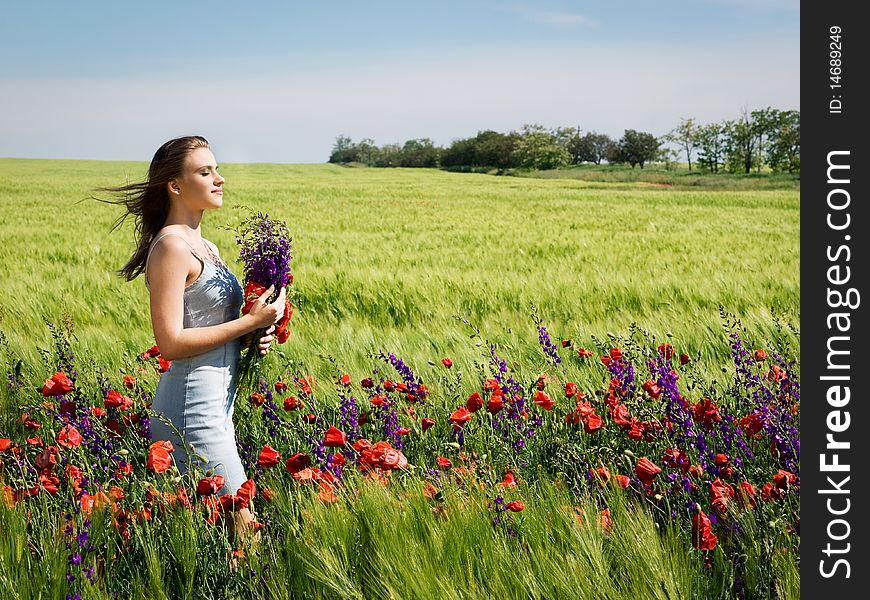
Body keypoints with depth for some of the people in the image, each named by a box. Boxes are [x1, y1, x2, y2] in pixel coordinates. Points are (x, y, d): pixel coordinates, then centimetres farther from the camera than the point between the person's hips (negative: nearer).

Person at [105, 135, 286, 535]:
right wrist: (250, 322, -16)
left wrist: (251, 337, 3)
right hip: (192, 411, -9)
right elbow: (170, 342, -19)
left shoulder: (205, 248, 14)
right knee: (244, 526, -7)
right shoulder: (171, 246, -14)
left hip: (216, 404, 9)